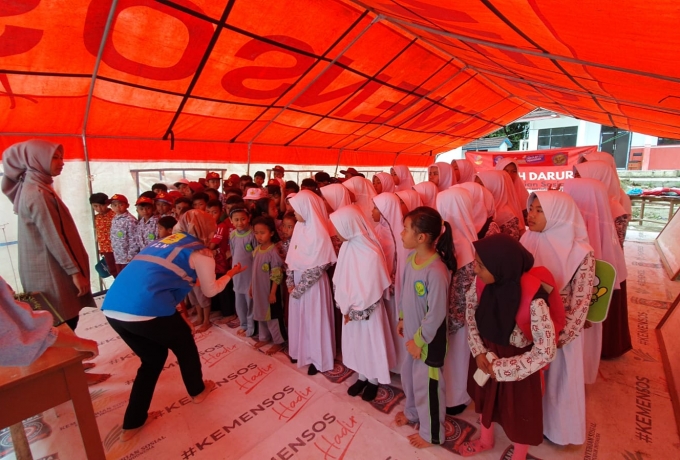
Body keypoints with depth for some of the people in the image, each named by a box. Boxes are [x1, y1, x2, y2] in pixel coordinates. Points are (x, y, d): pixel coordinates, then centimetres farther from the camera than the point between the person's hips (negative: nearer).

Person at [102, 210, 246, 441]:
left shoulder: (163, 242, 25)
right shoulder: (201, 252, 4)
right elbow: (210, 291, 16)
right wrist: (230, 274, 31)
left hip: (113, 307, 7)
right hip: (147, 308, -7)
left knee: (153, 358, 26)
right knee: (183, 342, 22)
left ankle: (132, 424, 32)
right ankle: (198, 390, 42)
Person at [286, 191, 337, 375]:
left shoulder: (319, 233, -21)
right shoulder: (299, 227, 1)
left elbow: (317, 267, -21)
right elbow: (291, 257, 5)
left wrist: (298, 288, -15)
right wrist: (290, 282, -2)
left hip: (313, 284, -7)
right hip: (298, 281, 7)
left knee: (314, 319, 8)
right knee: (298, 317, 19)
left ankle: (318, 358, 28)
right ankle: (302, 351, 41)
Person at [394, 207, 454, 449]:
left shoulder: (436, 272, -31)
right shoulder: (412, 258, -6)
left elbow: (436, 314, -25)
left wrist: (419, 340, -15)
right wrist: (402, 318, 14)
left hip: (429, 340, -8)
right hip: (413, 334, 8)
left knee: (427, 384, 15)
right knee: (408, 375, 27)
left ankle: (432, 432, 42)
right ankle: (412, 412, 56)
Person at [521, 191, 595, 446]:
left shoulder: (581, 254, -19)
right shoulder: (527, 242, -8)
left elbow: (580, 304, -13)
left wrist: (557, 339, -13)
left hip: (559, 332, -3)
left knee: (557, 381, 18)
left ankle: (556, 427, 45)